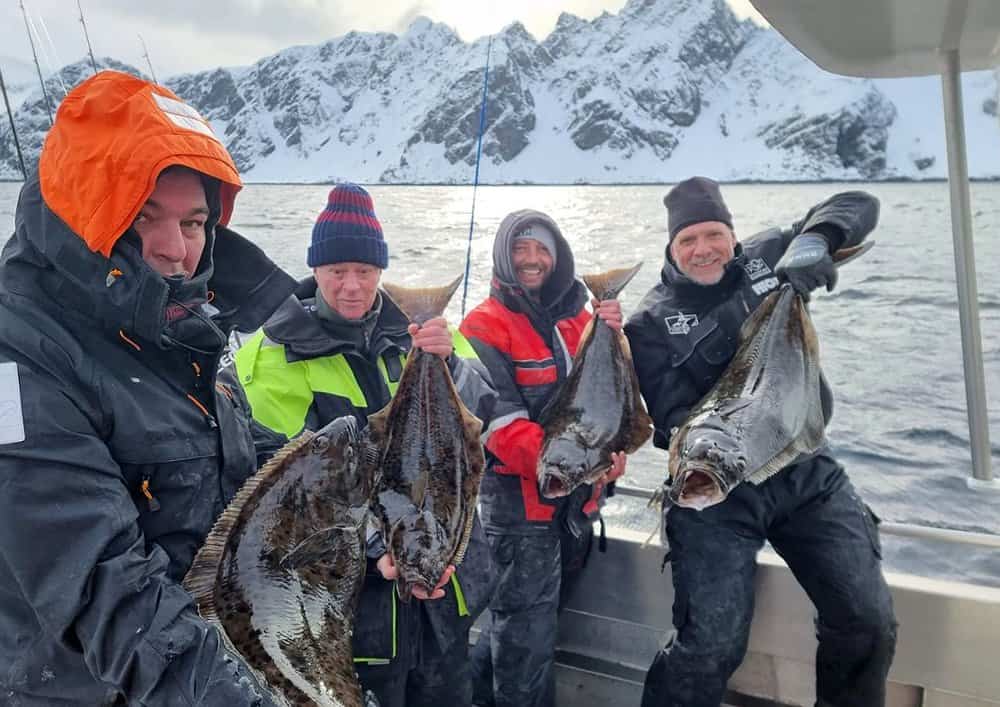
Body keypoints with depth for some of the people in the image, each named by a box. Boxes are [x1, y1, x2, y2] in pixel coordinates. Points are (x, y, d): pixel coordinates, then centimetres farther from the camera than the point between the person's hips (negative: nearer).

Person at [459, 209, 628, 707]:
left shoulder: (579, 318, 10)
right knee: (528, 628, 1)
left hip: (578, 493, 6)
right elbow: (501, 422, -18)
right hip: (518, 494, -6)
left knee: (522, 616, 21)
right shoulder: (485, 326, -8)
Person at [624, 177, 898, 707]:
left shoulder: (768, 257, 6)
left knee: (869, 623, 1)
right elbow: (668, 410, -15)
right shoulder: (652, 321, -2)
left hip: (807, 470, 4)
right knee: (714, 644, -12)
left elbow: (858, 205, 8)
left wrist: (814, 238, -15)